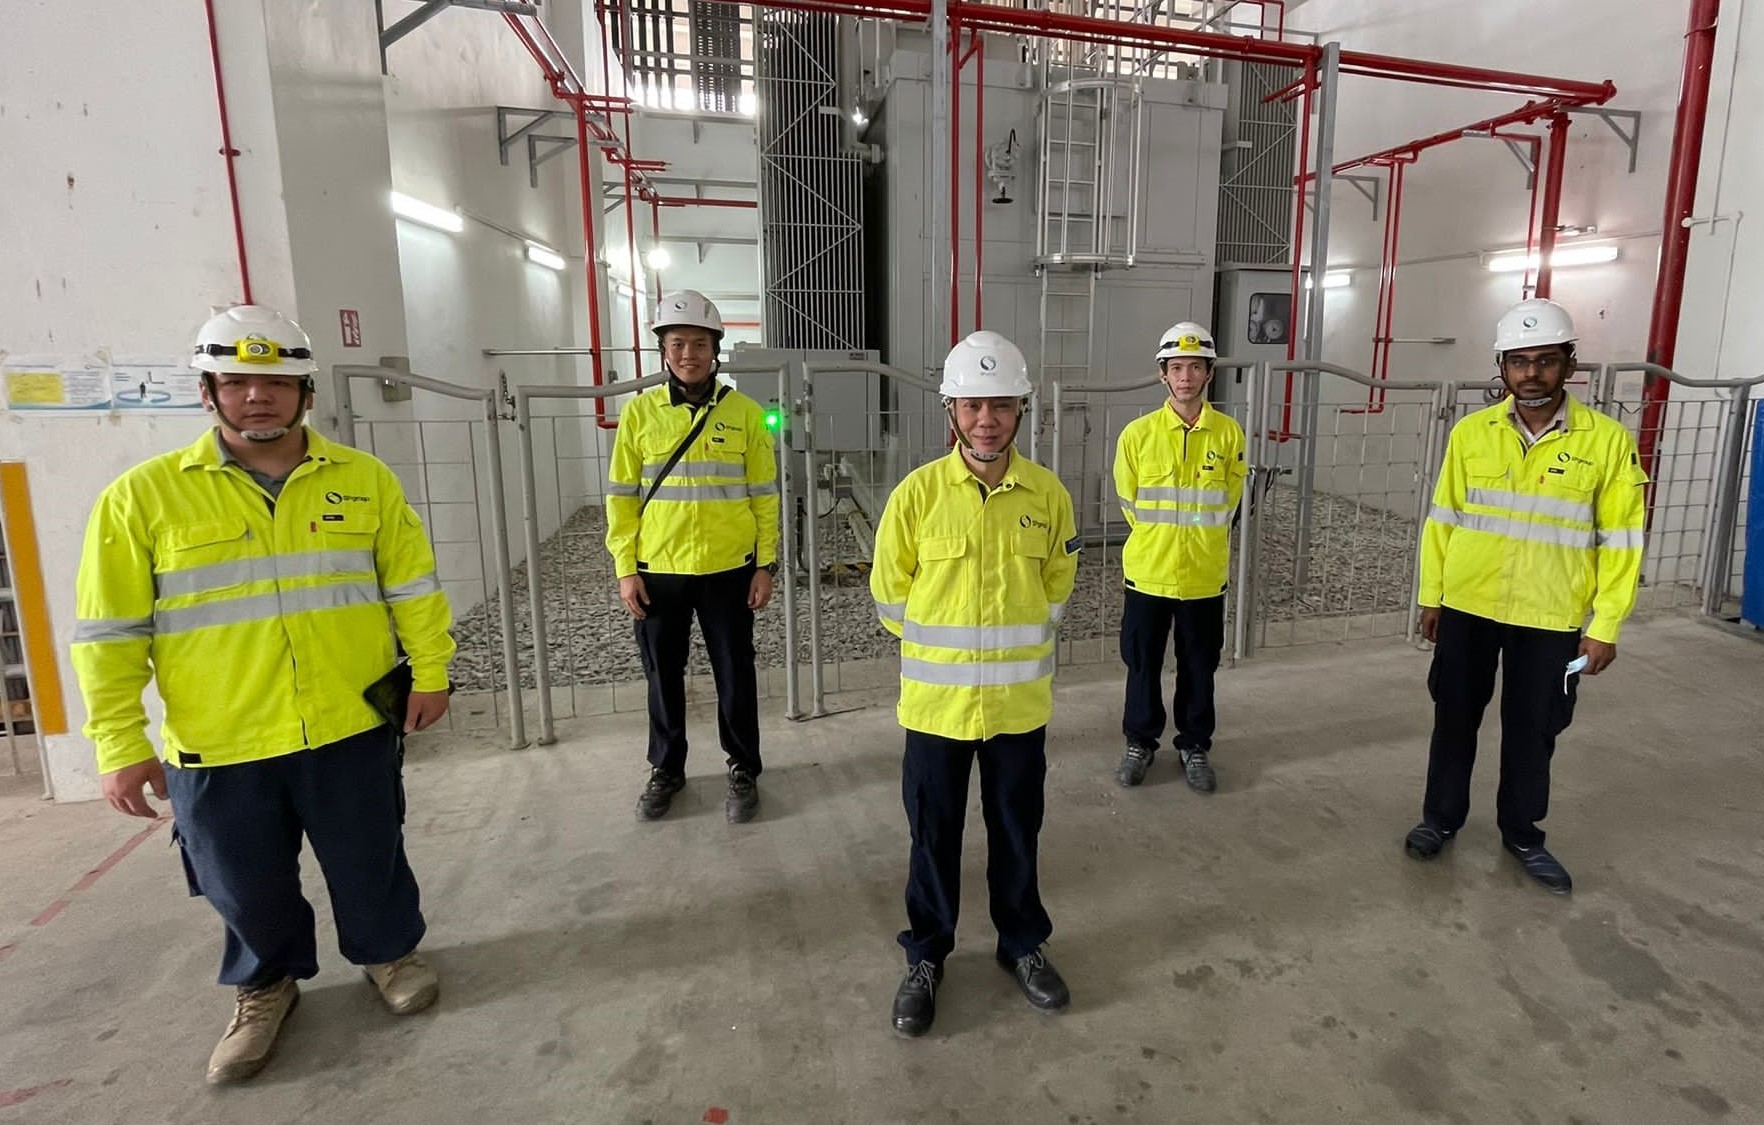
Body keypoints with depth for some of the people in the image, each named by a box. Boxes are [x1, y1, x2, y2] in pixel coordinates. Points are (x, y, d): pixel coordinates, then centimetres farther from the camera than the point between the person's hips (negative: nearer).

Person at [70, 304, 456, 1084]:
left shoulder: (364, 479, 0)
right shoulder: (142, 496, -4)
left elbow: (412, 586, 5)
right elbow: (111, 633, -3)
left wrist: (429, 672, 1)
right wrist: (120, 744, -4)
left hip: (352, 730, 1)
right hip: (217, 748, 0)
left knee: (370, 866, 15)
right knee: (249, 889, 17)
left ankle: (388, 952, 43)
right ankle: (265, 986, 44)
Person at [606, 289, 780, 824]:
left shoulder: (745, 412, -1)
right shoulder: (639, 412, 1)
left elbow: (764, 495, 1)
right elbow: (622, 496, 2)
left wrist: (765, 565, -2)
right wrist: (625, 568, -3)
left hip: (729, 570, -1)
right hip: (657, 571, 1)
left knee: (735, 675, 10)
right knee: (663, 675, 14)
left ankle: (743, 769, 28)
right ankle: (666, 769, 33)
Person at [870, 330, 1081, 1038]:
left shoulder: (1047, 493, -4)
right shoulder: (918, 492, -10)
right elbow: (889, 586, 0)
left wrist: (1021, 637, 8)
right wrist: (936, 646, 3)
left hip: (1020, 700, 2)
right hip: (937, 700, -1)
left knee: (1017, 831, 17)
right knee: (934, 835, 12)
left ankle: (1023, 944, 40)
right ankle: (926, 957, 34)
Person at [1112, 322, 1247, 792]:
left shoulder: (1229, 434, -3)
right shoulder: (1138, 433, -6)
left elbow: (1227, 504, 7)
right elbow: (1129, 501, 5)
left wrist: (1198, 542, 8)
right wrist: (1158, 542, 10)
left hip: (1205, 575, 1)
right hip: (1148, 572, 0)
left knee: (1199, 667, 13)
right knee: (1143, 664, 11)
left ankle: (1195, 746, 30)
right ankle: (1140, 742, 29)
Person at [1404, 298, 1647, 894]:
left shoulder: (1608, 440, -6)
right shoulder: (1471, 432, -2)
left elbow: (1620, 542, -3)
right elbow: (1443, 520, 4)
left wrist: (1605, 626, -4)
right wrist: (1431, 595, 4)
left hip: (1551, 619, -1)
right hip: (1467, 607, 1)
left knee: (1532, 731, 13)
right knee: (1455, 718, 13)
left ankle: (1522, 833, 33)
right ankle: (1441, 816, 31)